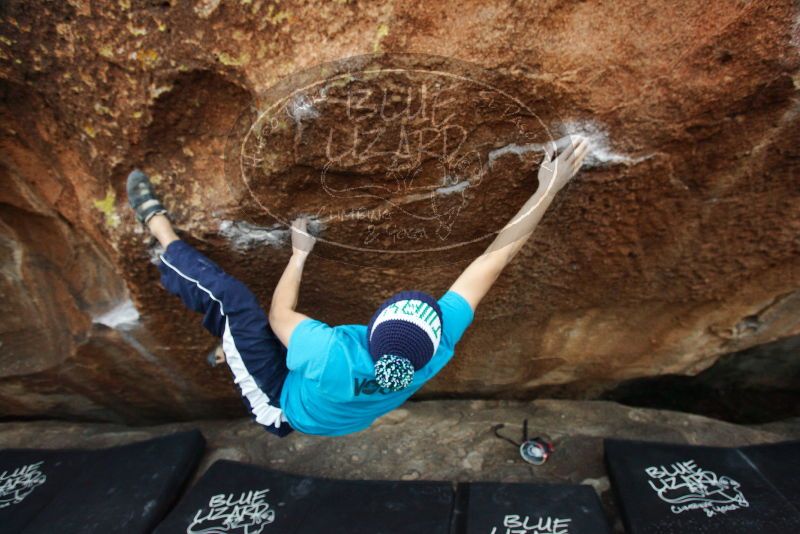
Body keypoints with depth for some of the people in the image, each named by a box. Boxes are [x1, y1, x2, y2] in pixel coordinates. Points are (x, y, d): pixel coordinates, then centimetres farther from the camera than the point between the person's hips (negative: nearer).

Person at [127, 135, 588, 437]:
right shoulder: (438, 349, -36)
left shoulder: (333, 357, -46)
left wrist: (299, 253, -10)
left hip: (283, 405, -4)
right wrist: (550, 186, -26)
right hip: (328, 417, 5)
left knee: (229, 296, -14)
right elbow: (496, 257, -31)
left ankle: (158, 223, 9)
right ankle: (231, 352, 49)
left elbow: (279, 315, -23)